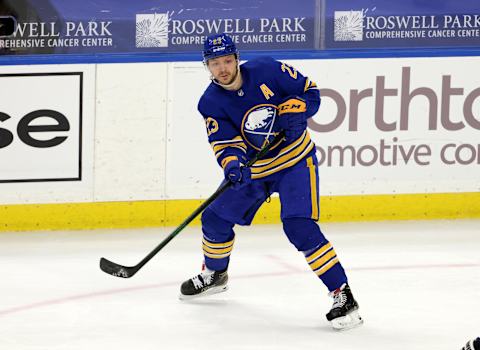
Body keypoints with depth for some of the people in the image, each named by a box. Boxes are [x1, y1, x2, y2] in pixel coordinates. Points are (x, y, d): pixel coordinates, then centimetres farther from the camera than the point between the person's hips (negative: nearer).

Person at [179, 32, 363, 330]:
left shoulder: (267, 71, -17)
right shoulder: (211, 103, -9)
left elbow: (309, 92, -8)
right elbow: (225, 143, -15)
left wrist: (291, 114, -26)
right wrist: (232, 163, -36)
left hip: (296, 161, -5)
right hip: (255, 170, 5)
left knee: (299, 227, -22)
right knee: (216, 218, 10)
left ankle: (343, 296, -19)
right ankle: (214, 275, 41)